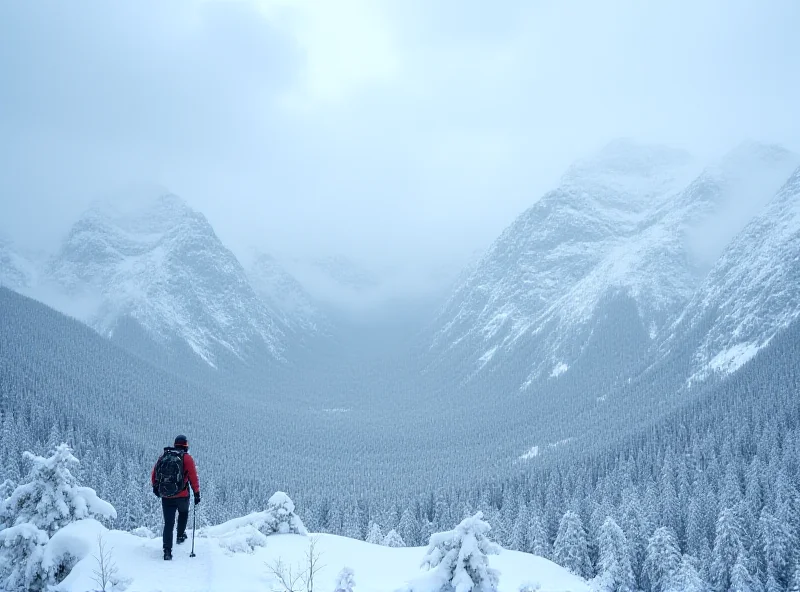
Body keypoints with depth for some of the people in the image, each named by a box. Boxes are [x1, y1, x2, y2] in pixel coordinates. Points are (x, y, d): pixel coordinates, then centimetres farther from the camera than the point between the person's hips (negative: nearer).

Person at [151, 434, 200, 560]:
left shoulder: (163, 455, 7)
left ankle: (167, 551, -5)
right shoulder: (187, 458, -5)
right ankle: (180, 536, 33)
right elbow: (193, 478, -7)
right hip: (182, 495, -2)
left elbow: (154, 473, 13)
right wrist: (197, 493, 2)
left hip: (165, 496, 2)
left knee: (168, 523, 4)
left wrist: (155, 487, 28)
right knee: (183, 512, 30)